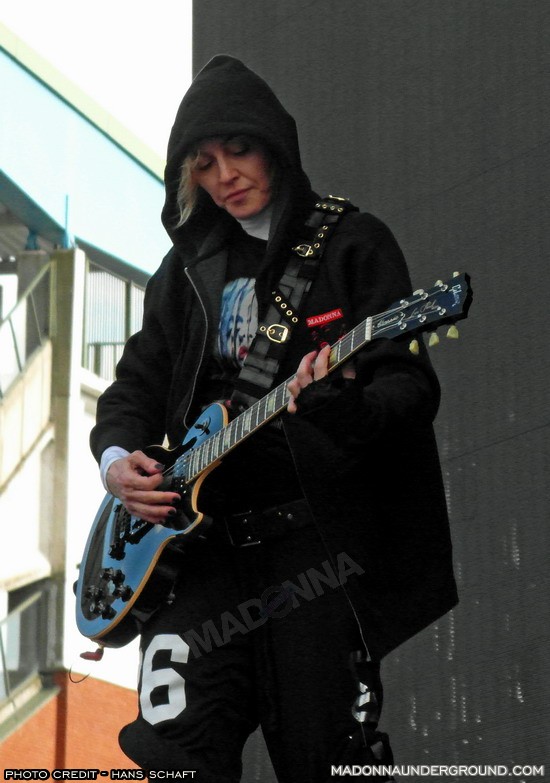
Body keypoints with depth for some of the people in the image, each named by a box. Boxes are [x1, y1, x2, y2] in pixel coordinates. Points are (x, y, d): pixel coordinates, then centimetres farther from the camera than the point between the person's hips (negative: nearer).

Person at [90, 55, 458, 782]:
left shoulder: (351, 244, 2)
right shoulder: (188, 268, 18)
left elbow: (411, 385, -6)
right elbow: (137, 384, 21)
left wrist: (345, 405, -28)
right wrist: (118, 456, -1)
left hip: (316, 529, -4)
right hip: (203, 540, 4)